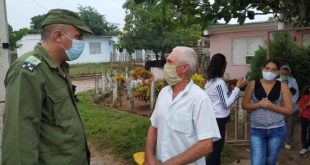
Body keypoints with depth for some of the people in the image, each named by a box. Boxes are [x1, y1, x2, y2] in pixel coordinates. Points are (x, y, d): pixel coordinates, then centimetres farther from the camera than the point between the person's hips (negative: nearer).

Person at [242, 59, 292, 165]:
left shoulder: (282, 86, -2)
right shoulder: (253, 84, -2)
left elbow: (288, 110, -4)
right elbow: (244, 105, 0)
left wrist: (270, 106, -18)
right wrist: (259, 104, -17)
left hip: (277, 130, 1)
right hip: (257, 130, -1)